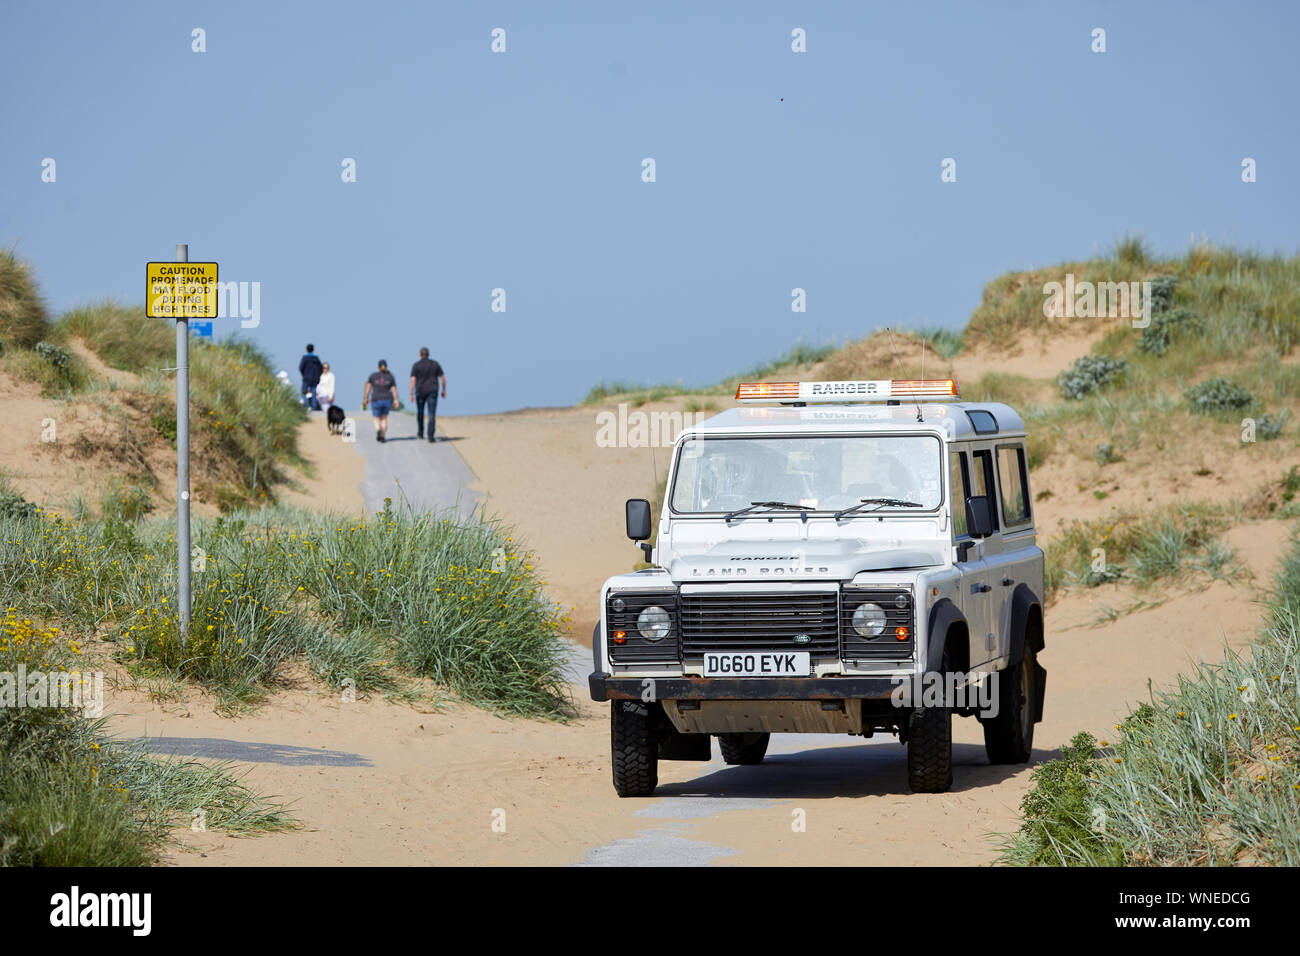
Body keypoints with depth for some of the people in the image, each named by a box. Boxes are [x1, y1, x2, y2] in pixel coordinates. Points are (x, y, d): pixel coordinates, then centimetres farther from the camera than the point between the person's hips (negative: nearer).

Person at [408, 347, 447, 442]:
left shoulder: (416, 366, -2)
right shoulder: (435, 364, 4)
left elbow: (413, 380, -10)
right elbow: (443, 378, 4)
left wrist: (411, 394, -11)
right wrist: (444, 390, 15)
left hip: (420, 391, 0)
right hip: (432, 391, 0)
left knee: (420, 412, 21)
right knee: (431, 414, -6)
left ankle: (420, 433, 29)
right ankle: (431, 436, -18)